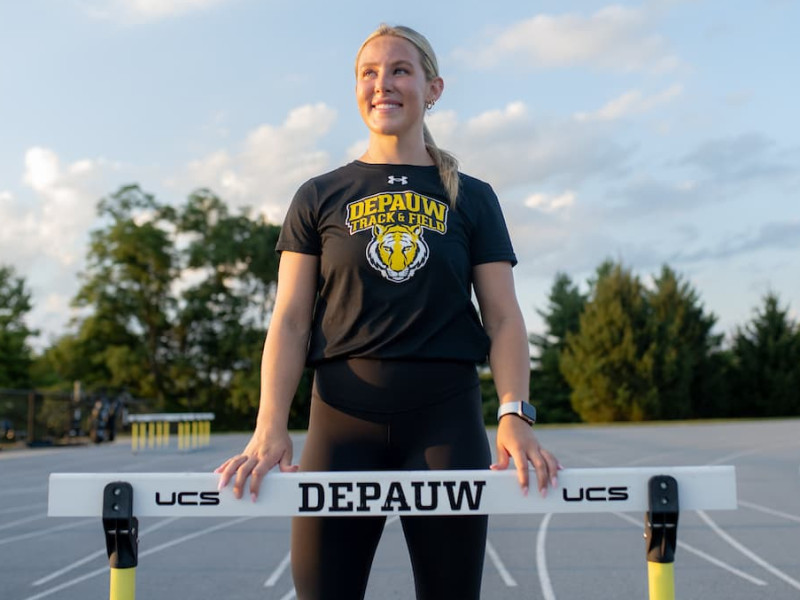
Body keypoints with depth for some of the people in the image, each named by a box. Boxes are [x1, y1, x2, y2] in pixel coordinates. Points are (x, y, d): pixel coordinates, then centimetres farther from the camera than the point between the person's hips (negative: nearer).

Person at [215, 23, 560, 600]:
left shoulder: (471, 198, 11)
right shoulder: (320, 197, 10)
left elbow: (504, 317, 4)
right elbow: (290, 321, 4)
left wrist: (514, 414, -13)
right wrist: (270, 427, -10)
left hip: (446, 414, 0)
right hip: (344, 418, 0)